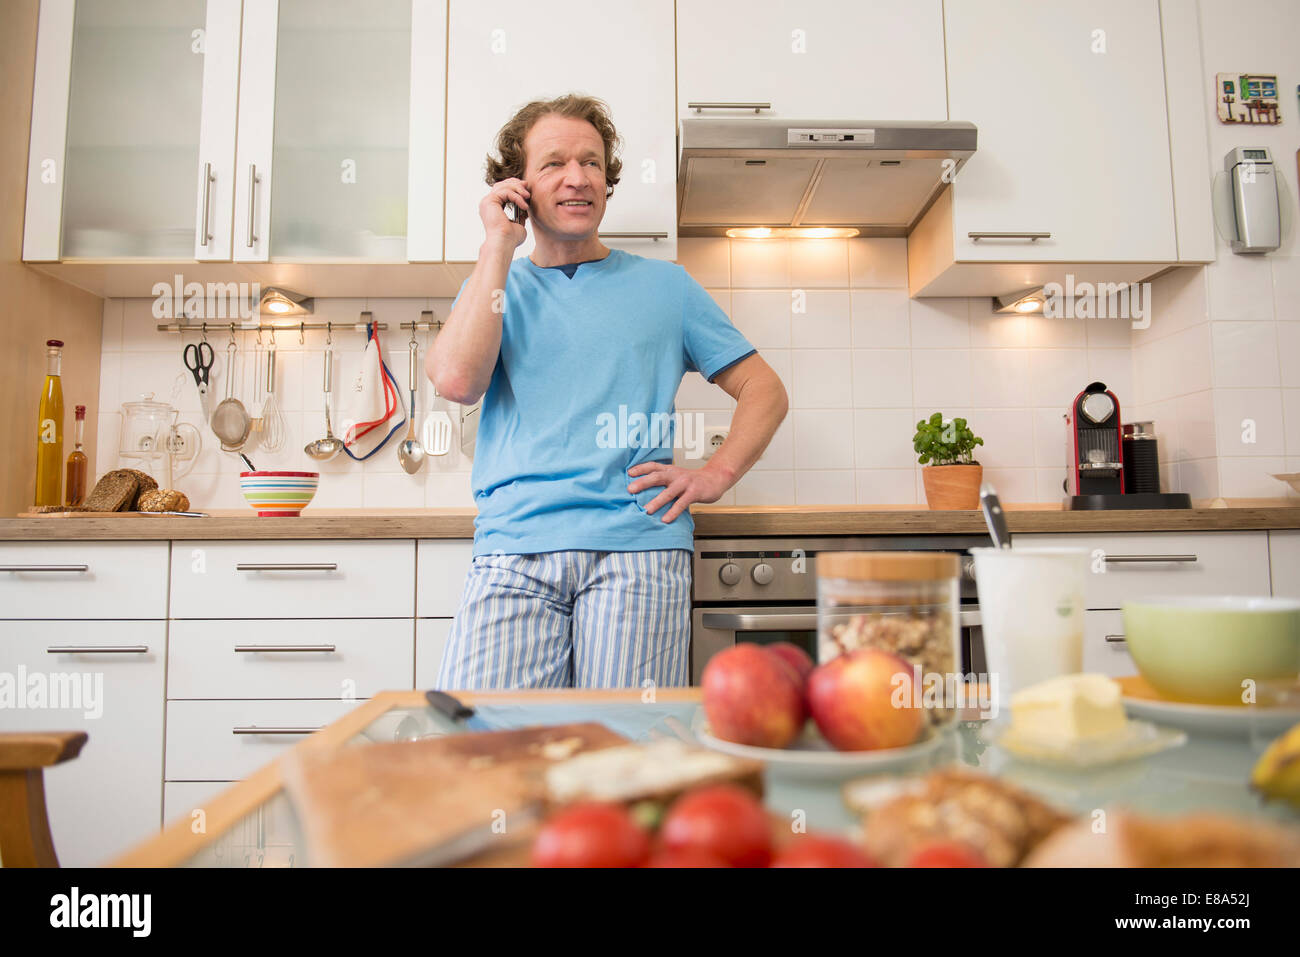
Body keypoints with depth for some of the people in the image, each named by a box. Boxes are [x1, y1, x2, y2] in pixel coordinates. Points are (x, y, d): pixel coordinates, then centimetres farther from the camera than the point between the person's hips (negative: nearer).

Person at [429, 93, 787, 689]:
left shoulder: (661, 285, 17)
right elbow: (456, 380, -4)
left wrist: (715, 475, 0)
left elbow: (765, 391, 16)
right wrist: (499, 245, 2)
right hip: (513, 548, 1)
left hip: (637, 547, 0)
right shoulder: (497, 286, 18)